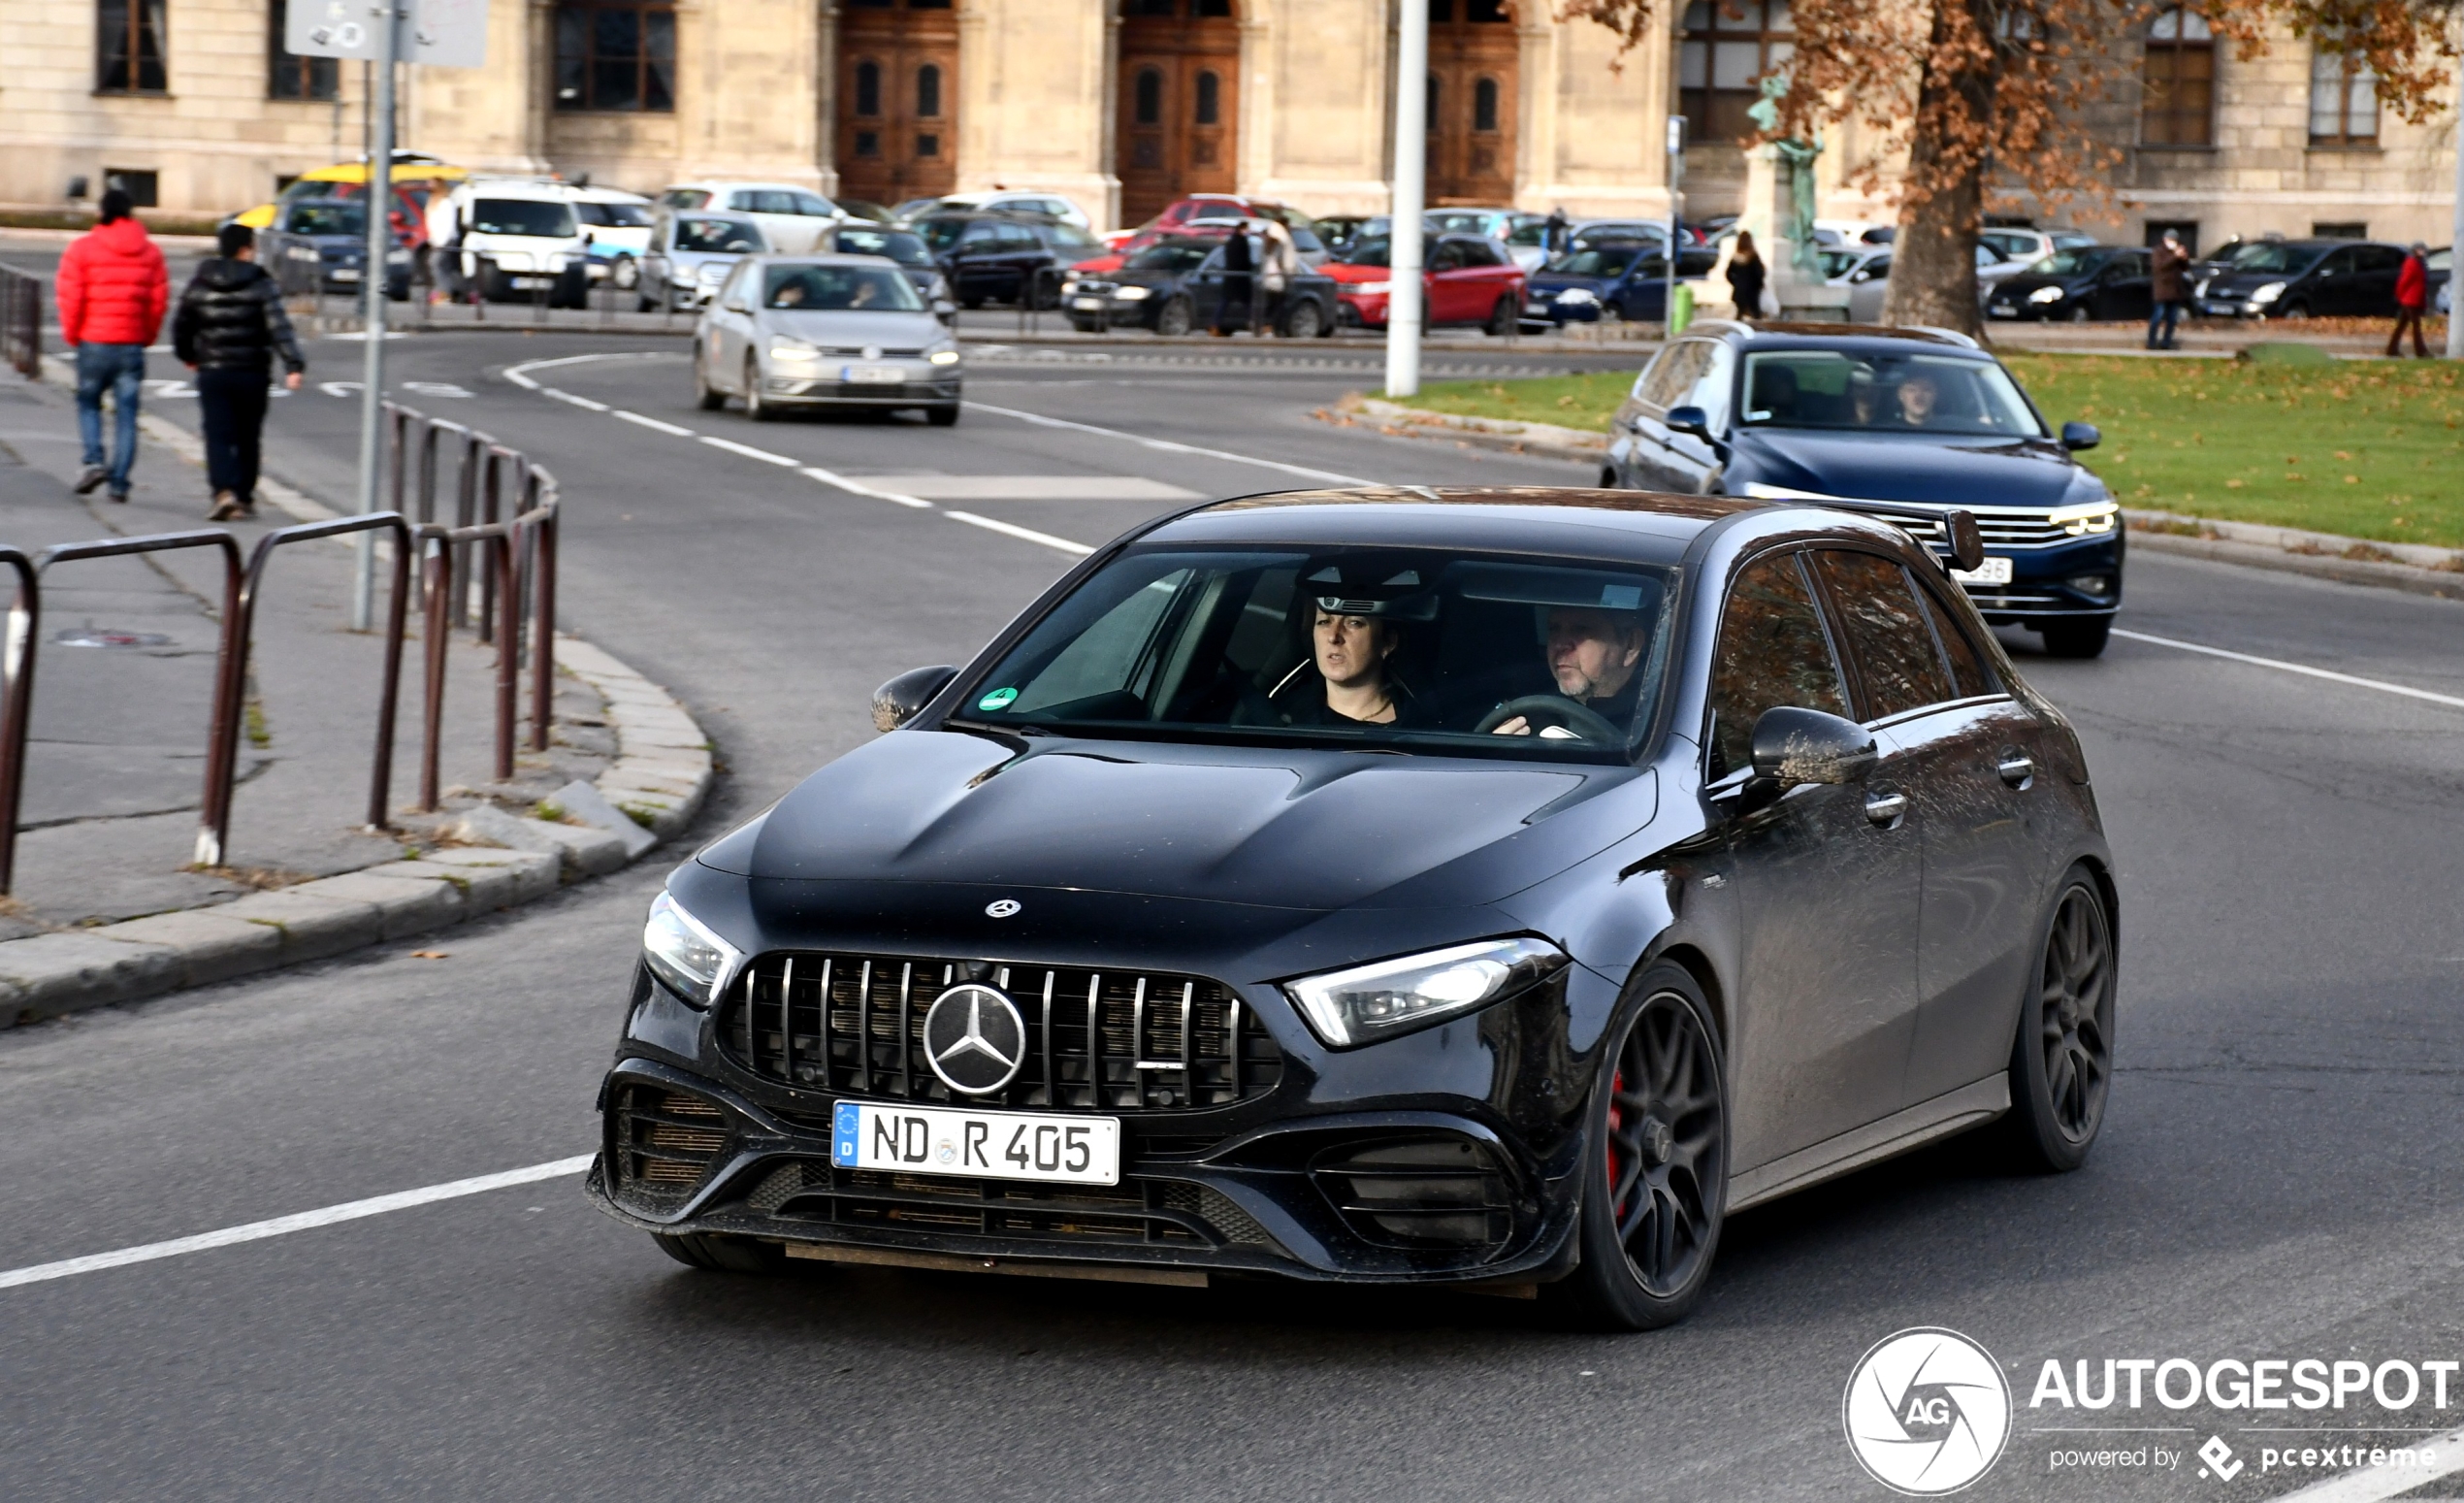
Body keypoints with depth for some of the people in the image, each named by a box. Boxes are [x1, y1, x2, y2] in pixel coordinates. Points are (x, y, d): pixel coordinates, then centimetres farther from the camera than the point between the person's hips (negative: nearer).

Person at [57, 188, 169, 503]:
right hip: (132, 344, 2)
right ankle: (119, 482, 1)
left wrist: (72, 334, 7)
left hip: (94, 342, -2)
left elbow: (70, 296, -7)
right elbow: (159, 299, 2)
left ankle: (94, 460, -7)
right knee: (126, 412, 5)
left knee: (88, 402, 15)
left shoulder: (82, 249, -4)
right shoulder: (150, 252, 4)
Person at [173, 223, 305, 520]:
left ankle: (224, 491, -23)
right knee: (247, 438, 13)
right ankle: (244, 496, 17)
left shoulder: (199, 285, 3)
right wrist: (293, 365, -20)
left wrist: (188, 355, 31)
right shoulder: (261, 285, -6)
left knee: (218, 436, -3)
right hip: (252, 373, -1)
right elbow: (279, 327, -16)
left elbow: (181, 327, 12)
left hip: (212, 373, 1)